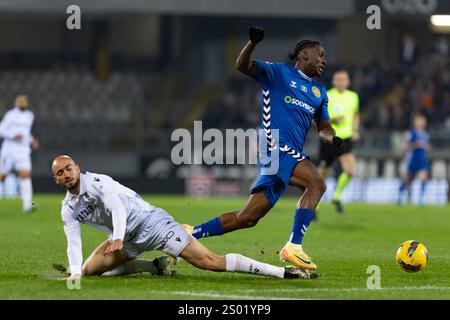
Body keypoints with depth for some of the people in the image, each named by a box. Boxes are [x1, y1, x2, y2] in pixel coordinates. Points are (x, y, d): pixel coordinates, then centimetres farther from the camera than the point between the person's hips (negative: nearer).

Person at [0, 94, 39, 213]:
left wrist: (31, 141, 12)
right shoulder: (10, 115, -7)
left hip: (23, 151, 4)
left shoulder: (30, 116, 13)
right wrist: (13, 136, -23)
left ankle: (27, 205, -21)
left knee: (25, 175, -13)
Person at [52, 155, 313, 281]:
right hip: (130, 240, 8)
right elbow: (74, 244, 1)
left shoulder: (96, 182, -14)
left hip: (149, 222, -8)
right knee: (89, 269, 5)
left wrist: (117, 239, -43)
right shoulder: (69, 209, 7)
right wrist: (75, 272, -16)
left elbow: (116, 205, -29)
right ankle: (155, 267, 10)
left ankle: (282, 272, -20)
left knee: (209, 261, -18)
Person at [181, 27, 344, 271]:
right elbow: (242, 66, -4)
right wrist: (252, 42, -24)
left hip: (291, 155, 7)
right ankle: (293, 247, -29)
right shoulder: (278, 72, 5)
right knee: (316, 184, -28)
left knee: (246, 218, 4)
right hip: (276, 146, -7)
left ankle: (191, 232, 16)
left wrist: (332, 137, 3)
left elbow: (323, 127, 27)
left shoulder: (319, 92, 24)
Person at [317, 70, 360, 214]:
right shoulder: (326, 97, -7)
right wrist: (331, 120, -21)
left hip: (346, 139, 3)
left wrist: (355, 130, 9)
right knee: (322, 173, 3)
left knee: (350, 171, -18)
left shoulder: (353, 97, 7)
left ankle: (337, 196, 8)